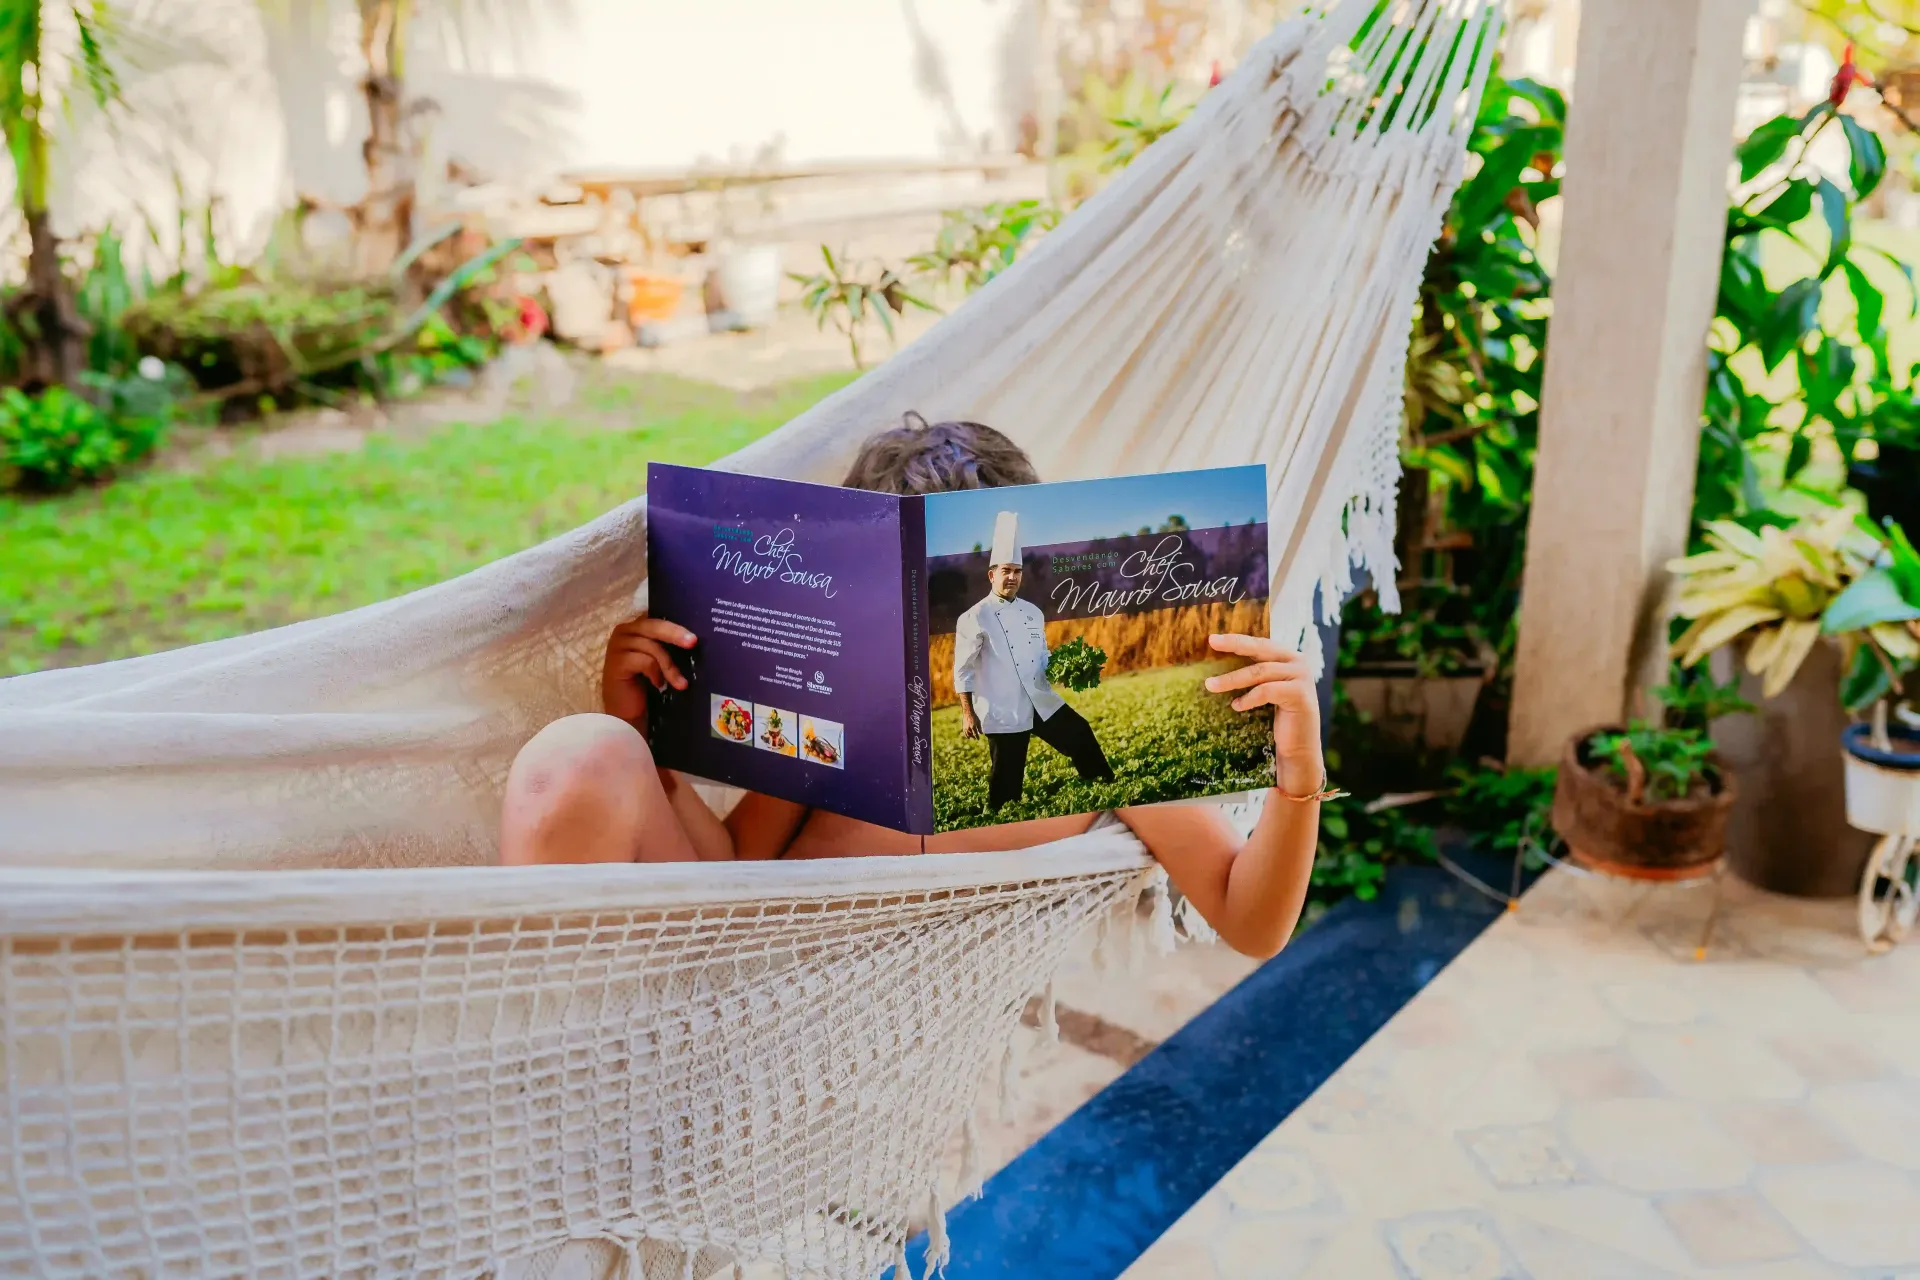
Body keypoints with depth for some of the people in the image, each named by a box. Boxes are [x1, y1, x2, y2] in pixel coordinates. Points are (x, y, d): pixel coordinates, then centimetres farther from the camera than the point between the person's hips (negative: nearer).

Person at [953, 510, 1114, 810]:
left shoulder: (1032, 612, 10)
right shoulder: (974, 618, -10)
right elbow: (963, 671, -8)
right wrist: (968, 713, -11)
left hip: (1042, 702, 6)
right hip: (1003, 712, -6)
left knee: (1080, 734, 13)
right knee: (1007, 778, 1)